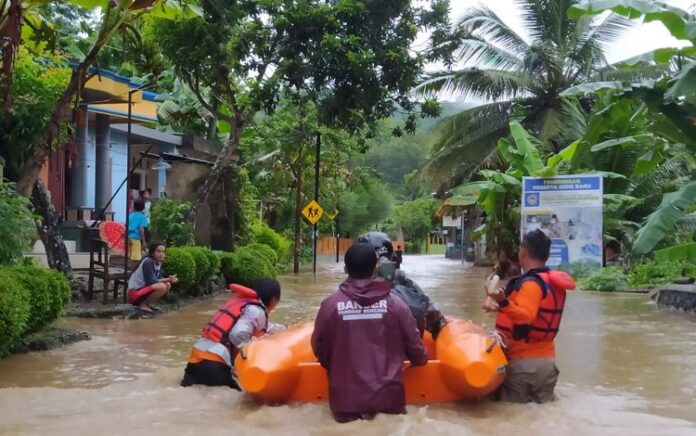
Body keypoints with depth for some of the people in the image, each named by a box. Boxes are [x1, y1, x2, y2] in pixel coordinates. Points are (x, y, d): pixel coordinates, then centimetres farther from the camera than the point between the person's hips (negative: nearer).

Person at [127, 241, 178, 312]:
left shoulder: (159, 263, 6)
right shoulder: (148, 262, -19)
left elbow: (158, 280, 7)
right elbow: (150, 282, -24)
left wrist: (169, 279, -13)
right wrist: (167, 280, -21)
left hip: (143, 289, 9)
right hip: (135, 292, -9)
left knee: (168, 285, 7)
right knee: (161, 287, -26)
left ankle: (149, 303, 9)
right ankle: (143, 304, -8)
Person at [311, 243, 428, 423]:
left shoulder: (330, 304, -6)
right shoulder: (394, 304, -5)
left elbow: (319, 348, 6)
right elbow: (414, 346, 4)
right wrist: (422, 359, 27)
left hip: (346, 399, 0)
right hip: (387, 397, 0)